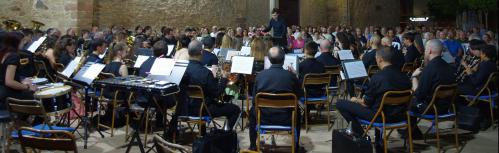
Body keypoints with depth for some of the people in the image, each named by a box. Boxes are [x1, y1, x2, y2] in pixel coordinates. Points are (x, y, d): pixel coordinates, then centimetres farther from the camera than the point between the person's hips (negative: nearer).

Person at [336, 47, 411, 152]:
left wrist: (356, 100, 13)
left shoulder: (377, 77, -19)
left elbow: (366, 103, -10)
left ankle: (361, 135, 10)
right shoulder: (403, 76, 0)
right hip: (400, 115, 7)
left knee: (340, 104, -1)